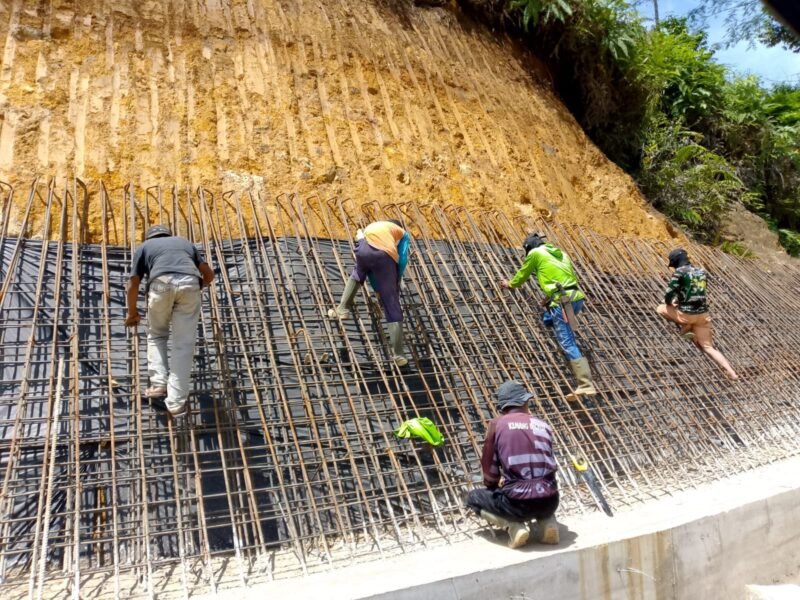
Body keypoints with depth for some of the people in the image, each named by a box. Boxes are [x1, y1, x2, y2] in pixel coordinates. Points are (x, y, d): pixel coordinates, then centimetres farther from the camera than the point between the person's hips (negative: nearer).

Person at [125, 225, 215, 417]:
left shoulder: (145, 246, 31)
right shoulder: (185, 242, 37)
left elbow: (133, 285, 24)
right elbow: (209, 274, 31)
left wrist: (132, 312, 39)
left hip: (162, 283, -1)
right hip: (190, 284, 1)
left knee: (157, 335, 23)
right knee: (183, 344, 6)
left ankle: (158, 384, 9)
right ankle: (176, 402, 3)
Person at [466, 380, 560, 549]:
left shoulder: (497, 424, 1)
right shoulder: (544, 426, 12)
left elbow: (489, 467, 7)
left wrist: (495, 485, 30)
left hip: (518, 503, -4)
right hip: (549, 502, 4)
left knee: (473, 497, 22)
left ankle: (514, 527, 1)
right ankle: (547, 522, 11)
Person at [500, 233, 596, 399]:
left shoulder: (535, 253, 6)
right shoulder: (560, 252, 25)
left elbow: (523, 274, 20)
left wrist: (510, 285, 40)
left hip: (563, 302, -8)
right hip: (576, 298, 8)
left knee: (568, 345, -8)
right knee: (548, 318, 30)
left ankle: (586, 385, -14)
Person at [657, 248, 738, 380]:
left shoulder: (680, 272, -8)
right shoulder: (702, 272, 12)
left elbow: (669, 295, -10)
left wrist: (669, 303, 12)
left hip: (686, 314, -6)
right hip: (702, 314, 6)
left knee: (660, 308, 20)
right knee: (708, 347, 11)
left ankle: (685, 328, 9)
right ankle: (731, 373, -1)